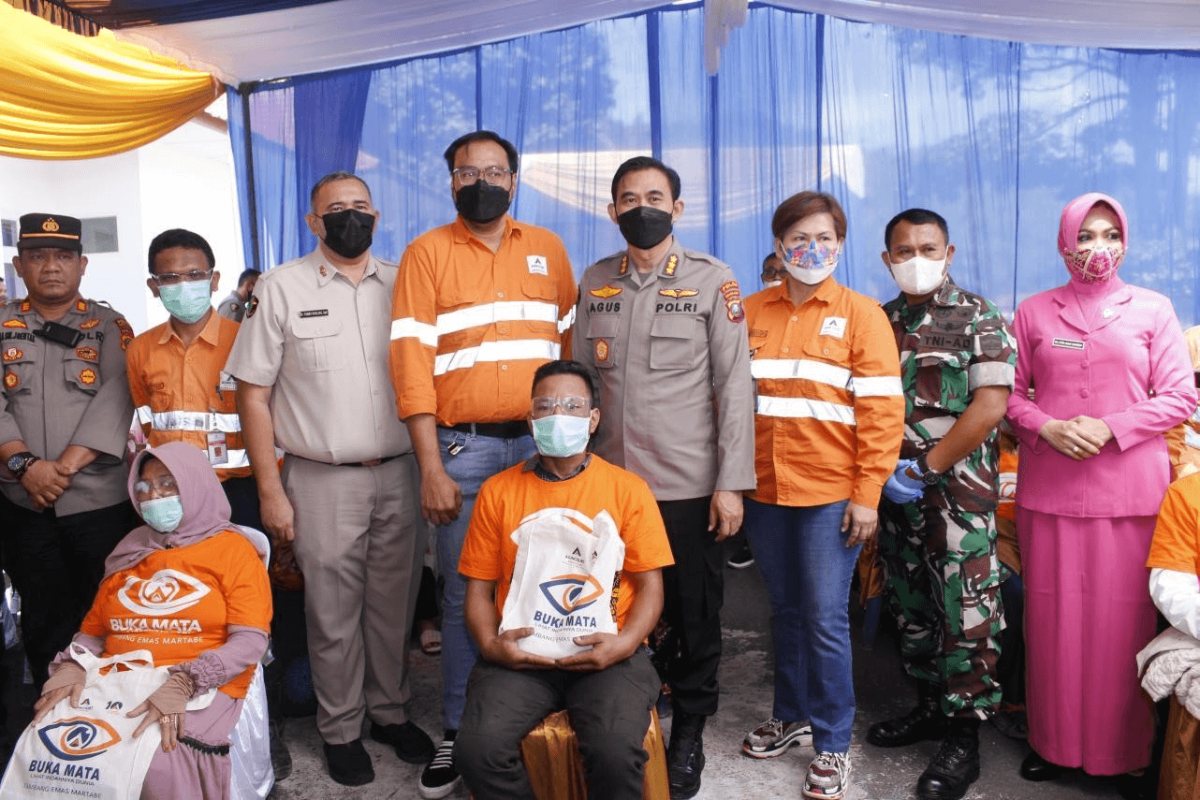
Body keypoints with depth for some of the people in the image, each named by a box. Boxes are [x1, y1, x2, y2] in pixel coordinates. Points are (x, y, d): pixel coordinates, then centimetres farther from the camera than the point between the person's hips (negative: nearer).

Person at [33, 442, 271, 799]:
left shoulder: (233, 549, 4)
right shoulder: (130, 552, 22)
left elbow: (250, 641, -6)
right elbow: (92, 631, 21)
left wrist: (182, 684, -20)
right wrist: (71, 666, -3)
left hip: (201, 690, -4)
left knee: (158, 762, -34)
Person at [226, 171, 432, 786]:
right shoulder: (281, 288, 0)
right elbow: (253, 394, -1)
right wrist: (270, 492, -5)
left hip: (399, 475, 2)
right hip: (322, 481, -2)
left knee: (394, 605, 12)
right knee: (333, 613, 7)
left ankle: (390, 712, 32)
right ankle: (341, 730, 26)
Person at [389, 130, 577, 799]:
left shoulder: (547, 249, 11)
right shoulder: (428, 253, 1)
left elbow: (572, 344, 11)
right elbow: (412, 363, -5)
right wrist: (432, 469, -10)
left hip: (540, 442, 3)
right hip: (462, 447, -2)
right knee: (466, 594, 5)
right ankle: (459, 733, 21)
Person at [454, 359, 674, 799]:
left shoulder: (628, 489, 6)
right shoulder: (497, 491, 10)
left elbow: (650, 585, 6)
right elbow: (479, 587, 11)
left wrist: (625, 643, -12)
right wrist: (490, 643, -7)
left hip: (606, 655, -1)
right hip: (520, 655, 2)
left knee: (616, 752, -28)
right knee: (478, 749, -24)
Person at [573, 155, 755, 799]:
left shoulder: (713, 281, -1)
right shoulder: (594, 281, 9)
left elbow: (734, 385, -5)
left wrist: (731, 483, -10)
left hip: (690, 486, -2)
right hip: (607, 481, 3)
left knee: (694, 614, 8)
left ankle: (688, 734, 27)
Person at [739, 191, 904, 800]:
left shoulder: (861, 315, -2)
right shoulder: (751, 313, 8)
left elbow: (882, 409, -6)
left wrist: (867, 494, -11)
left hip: (831, 493, -3)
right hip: (764, 491, 4)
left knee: (825, 618, 1)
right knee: (785, 611, 16)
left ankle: (833, 744, 16)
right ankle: (791, 716, 33)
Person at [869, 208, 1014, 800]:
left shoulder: (979, 318, -3)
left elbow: (990, 405, -12)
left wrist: (925, 469, -14)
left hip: (958, 491, -5)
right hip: (893, 491, 5)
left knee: (964, 612, -2)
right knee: (909, 605, 14)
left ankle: (962, 736, 10)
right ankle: (930, 705, 31)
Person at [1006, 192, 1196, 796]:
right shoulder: (1033, 312, 9)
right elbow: (1009, 391, 8)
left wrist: (1109, 428, -11)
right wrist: (1047, 427, -10)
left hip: (1130, 492, -1)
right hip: (1048, 490, 1)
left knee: (1123, 621, 2)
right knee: (1053, 617, 5)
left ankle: (1123, 751, 18)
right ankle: (1054, 741, 20)